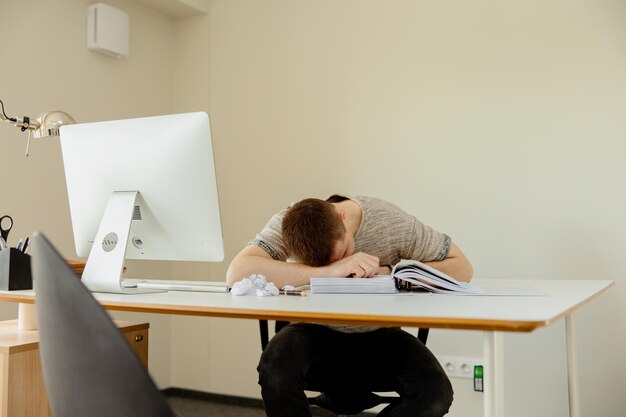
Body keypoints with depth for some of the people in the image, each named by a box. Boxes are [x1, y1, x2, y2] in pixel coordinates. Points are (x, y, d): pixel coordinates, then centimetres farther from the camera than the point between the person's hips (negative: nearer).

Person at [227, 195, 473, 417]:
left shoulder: (392, 222, -16)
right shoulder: (289, 224, -19)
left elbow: (462, 268, -10)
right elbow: (236, 273, -36)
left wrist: (392, 273, -25)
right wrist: (329, 271, -40)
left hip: (376, 337, 1)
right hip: (315, 334, -1)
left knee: (435, 392, -26)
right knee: (275, 370, -35)